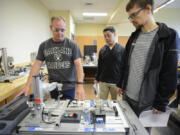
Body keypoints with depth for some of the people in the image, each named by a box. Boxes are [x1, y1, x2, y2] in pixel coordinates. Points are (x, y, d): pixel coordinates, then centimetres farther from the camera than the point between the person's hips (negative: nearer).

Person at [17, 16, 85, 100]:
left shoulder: (72, 45, -5)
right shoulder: (44, 45, 3)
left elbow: (78, 65, -12)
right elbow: (37, 65, 1)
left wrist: (80, 85, -25)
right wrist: (27, 85, -7)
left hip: (69, 87, -2)